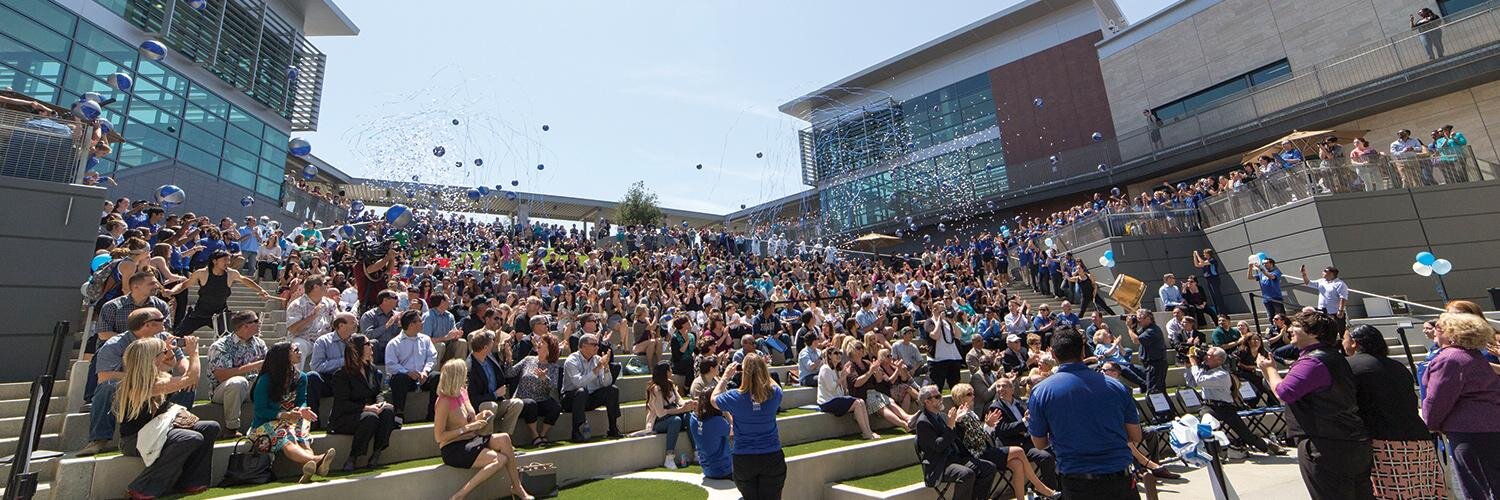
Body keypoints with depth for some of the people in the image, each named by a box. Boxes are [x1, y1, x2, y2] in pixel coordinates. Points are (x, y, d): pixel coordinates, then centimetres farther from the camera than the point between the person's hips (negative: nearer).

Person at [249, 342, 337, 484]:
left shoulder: (300, 378, 10)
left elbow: (302, 400, 10)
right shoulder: (265, 380, -5)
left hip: (292, 422, 4)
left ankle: (309, 468, -62)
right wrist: (284, 415, -24)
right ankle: (316, 460, -66)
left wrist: (301, 410, -15)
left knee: (301, 438, -32)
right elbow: (260, 411, -8)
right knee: (285, 440, -37)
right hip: (266, 424, -4)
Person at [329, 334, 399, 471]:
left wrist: (380, 403, -9)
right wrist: (366, 408, -24)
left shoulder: (371, 368, 11)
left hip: (369, 412, 6)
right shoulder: (342, 375, -10)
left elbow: (378, 392, 14)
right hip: (344, 418, -6)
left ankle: (376, 454, -22)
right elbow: (342, 404, -14)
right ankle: (352, 458, -20)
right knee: (370, 418, -35)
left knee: (388, 409, -25)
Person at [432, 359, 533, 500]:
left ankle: (517, 487, -11)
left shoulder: (463, 391, 9)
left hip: (471, 441, 8)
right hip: (453, 450, -8)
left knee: (504, 438, -18)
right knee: (500, 459, -23)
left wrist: (478, 418, 0)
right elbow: (439, 437, -18)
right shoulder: (444, 401, -17)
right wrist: (467, 428, -20)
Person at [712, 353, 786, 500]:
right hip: (772, 457, 1)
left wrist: (725, 377, 11)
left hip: (743, 460, -1)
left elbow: (714, 399, 5)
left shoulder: (735, 397, -18)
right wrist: (762, 372, 13)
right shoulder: (774, 393, -14)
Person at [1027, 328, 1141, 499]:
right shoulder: (1115, 385, -2)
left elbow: (1040, 443, -1)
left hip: (1076, 484, -2)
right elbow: (1136, 437, 5)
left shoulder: (1040, 391, -9)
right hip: (1120, 478, 2)